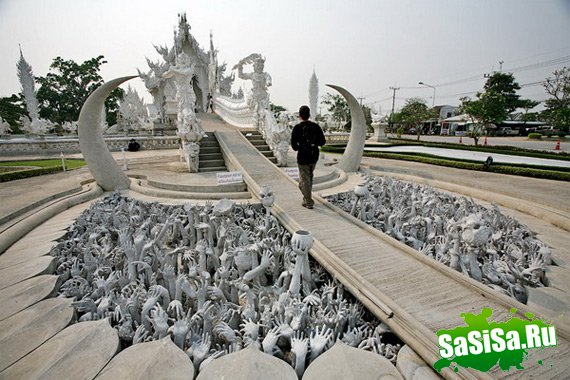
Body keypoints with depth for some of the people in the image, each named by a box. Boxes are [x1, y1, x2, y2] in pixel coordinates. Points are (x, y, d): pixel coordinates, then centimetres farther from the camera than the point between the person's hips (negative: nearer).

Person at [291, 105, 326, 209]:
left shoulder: (297, 128, -13)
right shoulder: (316, 126, -2)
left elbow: (293, 144, -15)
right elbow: (322, 141, 0)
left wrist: (297, 148, 6)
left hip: (303, 158, -4)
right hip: (314, 156, 4)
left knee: (305, 180, 6)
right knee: (310, 177, 22)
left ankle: (308, 202, 10)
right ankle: (307, 197, 35)